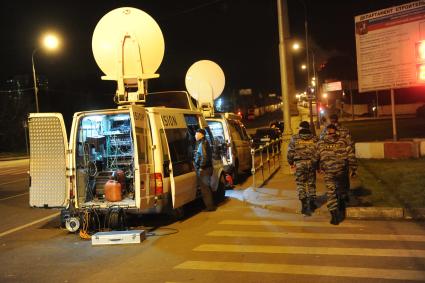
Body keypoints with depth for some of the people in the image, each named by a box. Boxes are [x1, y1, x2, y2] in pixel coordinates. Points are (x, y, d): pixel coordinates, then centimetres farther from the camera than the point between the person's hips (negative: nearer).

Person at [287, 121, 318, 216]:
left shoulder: (294, 138, -1)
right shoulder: (314, 139, 4)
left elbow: (290, 152, -1)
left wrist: (291, 163, 12)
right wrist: (318, 164, 13)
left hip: (300, 163, -2)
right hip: (311, 163, 2)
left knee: (300, 184, 5)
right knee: (311, 183, 15)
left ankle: (304, 205, 2)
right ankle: (311, 203, 24)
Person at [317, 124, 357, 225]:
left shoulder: (320, 143, -2)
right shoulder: (343, 142, -2)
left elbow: (316, 157, 6)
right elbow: (351, 156, -3)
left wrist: (318, 168, 23)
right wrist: (353, 169, 6)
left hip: (328, 172, -2)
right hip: (341, 171, 2)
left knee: (331, 193, 1)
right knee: (339, 191, 21)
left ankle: (334, 216, -4)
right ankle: (341, 212, 36)